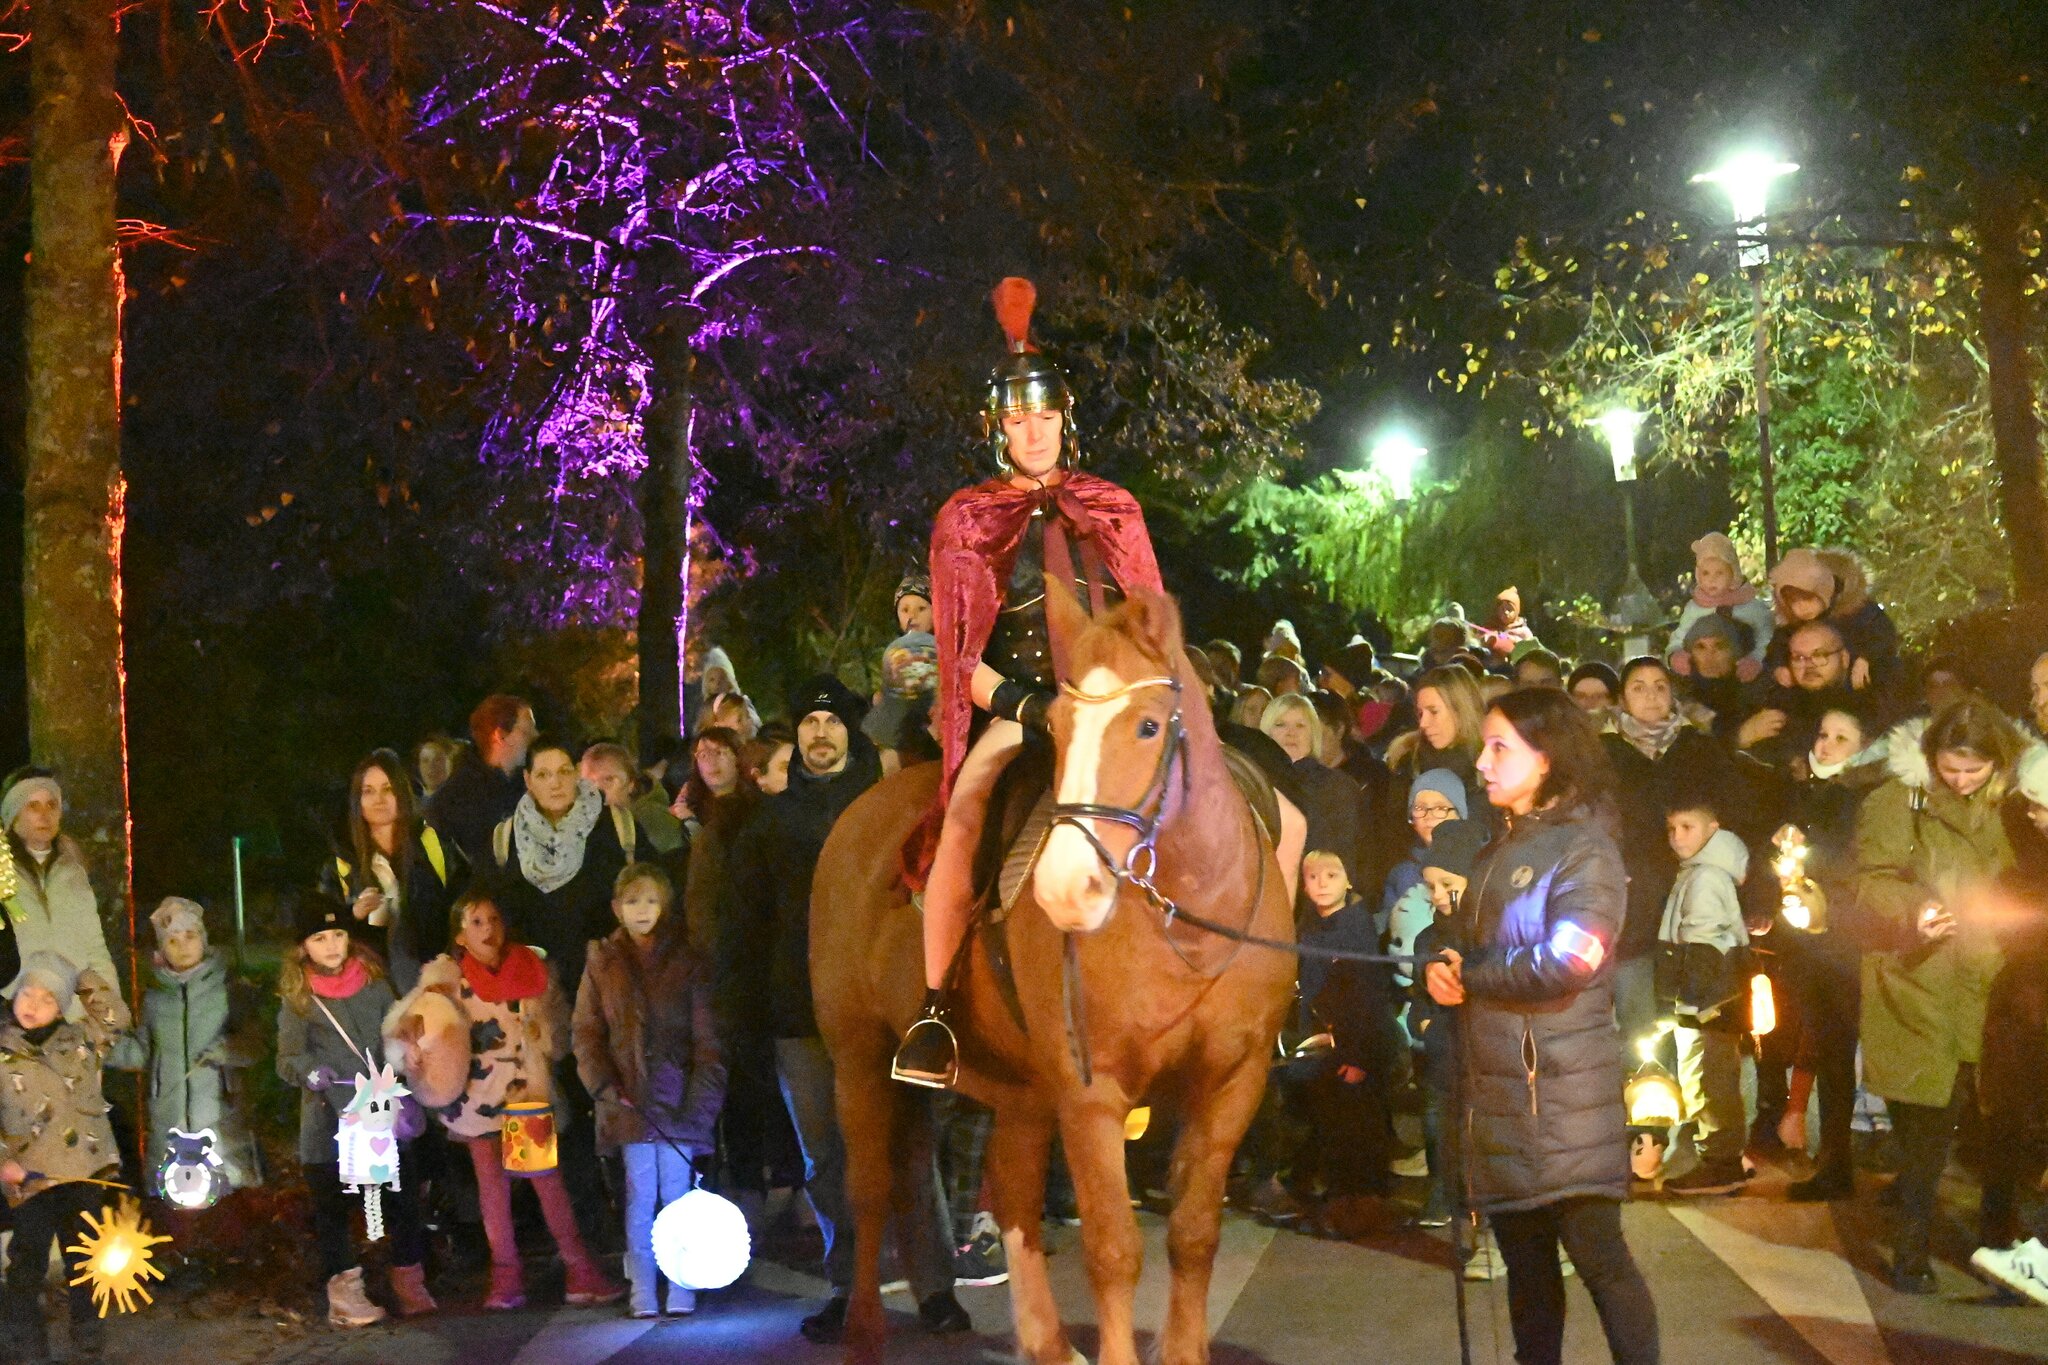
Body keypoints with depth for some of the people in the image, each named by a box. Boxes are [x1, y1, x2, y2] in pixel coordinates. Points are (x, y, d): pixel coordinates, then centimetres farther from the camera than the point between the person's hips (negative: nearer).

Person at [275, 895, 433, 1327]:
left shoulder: (374, 983, 6)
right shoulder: (298, 996, 1)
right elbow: (287, 1058, -4)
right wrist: (310, 1071, -25)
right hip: (328, 1121, -2)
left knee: (402, 1199, 2)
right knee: (331, 1206, 2)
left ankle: (409, 1284, 16)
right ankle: (344, 1291, 11)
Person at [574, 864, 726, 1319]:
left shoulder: (686, 960, 4)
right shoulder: (602, 961, 9)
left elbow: (707, 1036, 0)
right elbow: (587, 1031, 7)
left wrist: (701, 1095, -9)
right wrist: (605, 1086, -6)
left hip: (678, 1099, -1)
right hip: (629, 1101, 1)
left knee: (676, 1195, -1)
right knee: (640, 1196, 2)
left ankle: (681, 1293, 5)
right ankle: (642, 1294, 7)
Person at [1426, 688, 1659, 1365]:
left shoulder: (1584, 848, -9)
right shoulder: (1497, 853, 16)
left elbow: (1565, 963, -20)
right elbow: (1467, 947, 19)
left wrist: (1466, 978, -8)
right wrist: (1442, 968, -5)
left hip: (1563, 1093, -8)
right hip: (1497, 1087, 8)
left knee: (1595, 1251, -8)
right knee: (1524, 1259, 13)